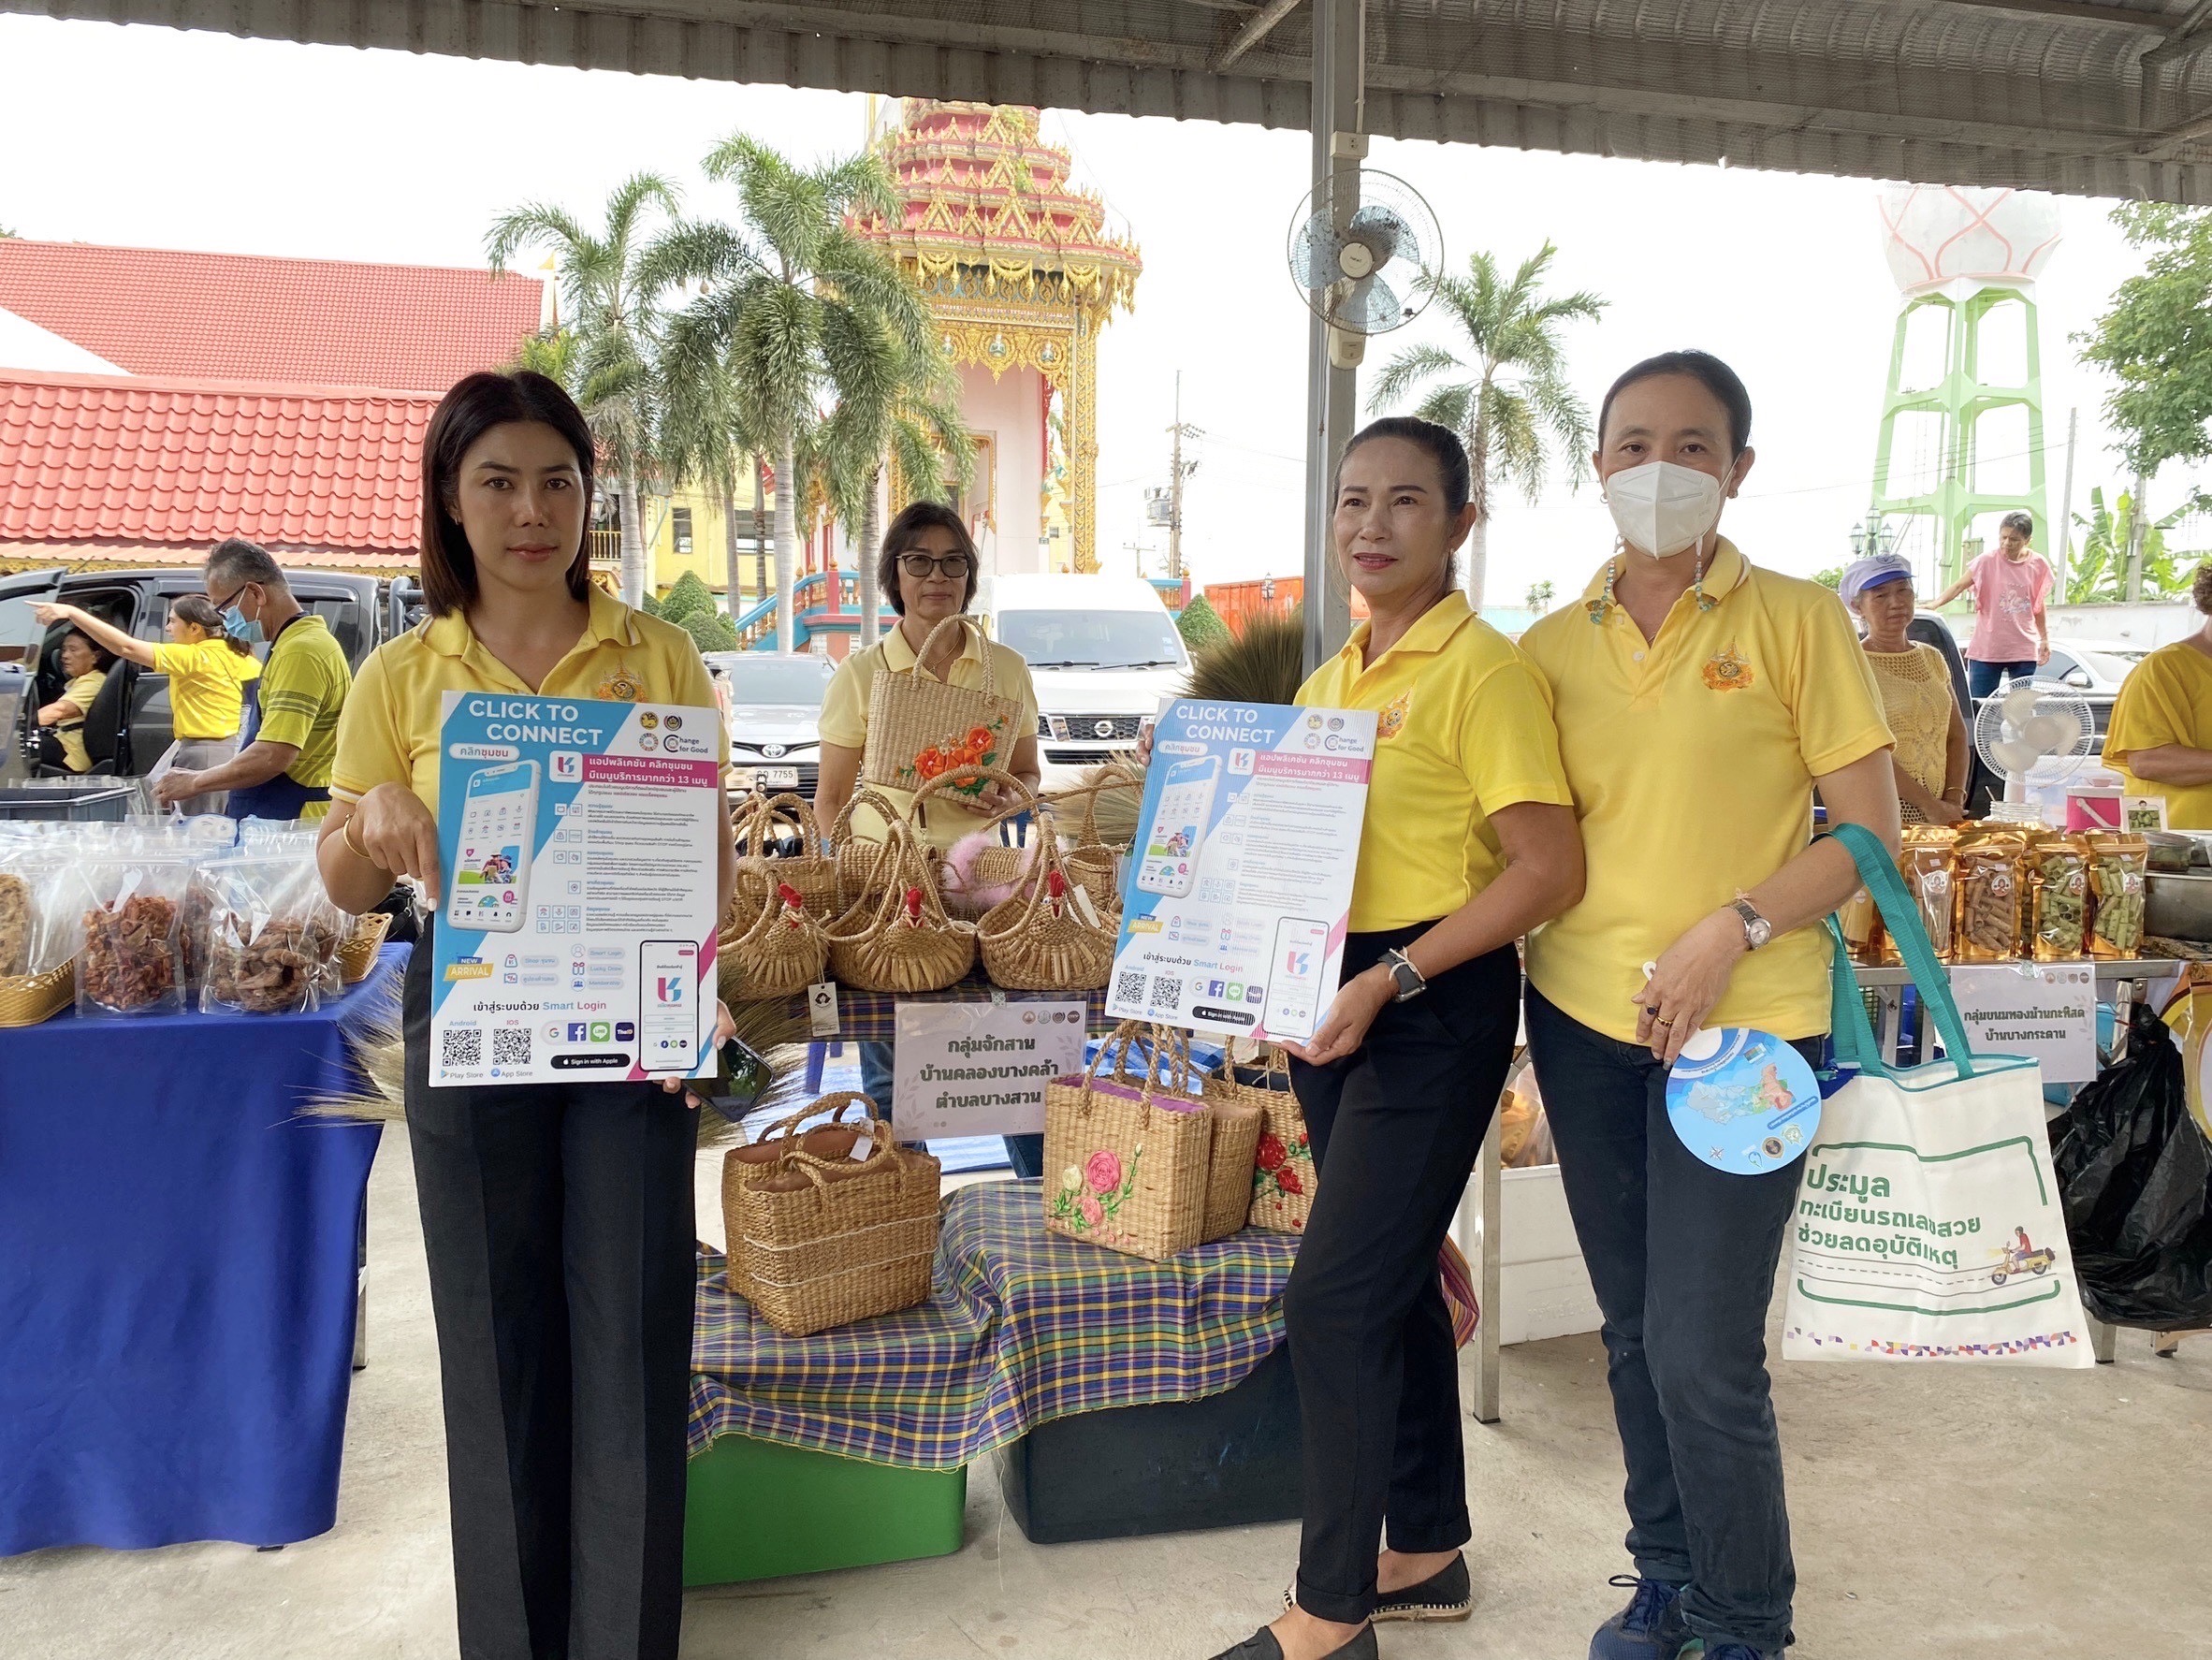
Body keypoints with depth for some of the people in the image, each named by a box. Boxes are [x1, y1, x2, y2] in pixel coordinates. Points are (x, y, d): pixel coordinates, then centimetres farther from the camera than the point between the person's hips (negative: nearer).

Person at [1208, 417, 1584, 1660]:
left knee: (1335, 1300, -5)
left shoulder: (1482, 670, -12)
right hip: (1335, 1004, 8)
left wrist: (1390, 979, -22)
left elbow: (1550, 869, -18)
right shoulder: (1329, 680, 12)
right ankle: (1428, 1552, 34)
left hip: (1434, 1010, -8)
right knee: (1394, 1281, 17)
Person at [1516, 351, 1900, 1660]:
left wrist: (1731, 930, -16)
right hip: (1583, 1014, 4)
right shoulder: (1553, 647, 8)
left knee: (1703, 1356, -3)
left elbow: (1873, 836, -4)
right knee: (1635, 1337, 15)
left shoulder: (1796, 618, -3)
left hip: (1744, 1027, -4)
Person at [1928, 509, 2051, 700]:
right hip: (1986, 649, -2)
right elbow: (1959, 586, -13)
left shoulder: (2038, 565, 5)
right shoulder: (1986, 562, -4)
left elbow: (2038, 605, 15)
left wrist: (2045, 639, 16)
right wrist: (1935, 604, -31)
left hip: (2023, 650, 2)